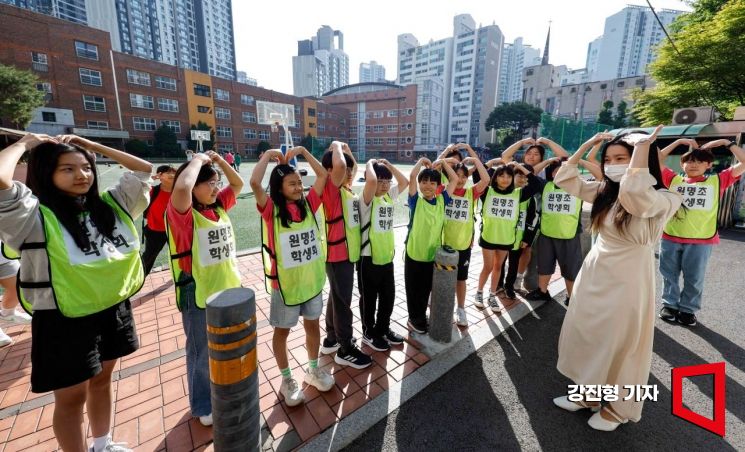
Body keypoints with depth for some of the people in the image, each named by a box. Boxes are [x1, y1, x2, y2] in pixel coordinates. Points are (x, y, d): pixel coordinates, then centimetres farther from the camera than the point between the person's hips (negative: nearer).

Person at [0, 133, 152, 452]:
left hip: (113, 310, 6)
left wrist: (92, 145, 6)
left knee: (102, 380, 24)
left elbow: (143, 169, 7)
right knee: (72, 397, 13)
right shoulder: (35, 216, -14)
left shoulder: (109, 205, 2)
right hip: (65, 321, -5)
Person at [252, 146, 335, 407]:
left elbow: (323, 175, 1)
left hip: (312, 279, 4)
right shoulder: (271, 210, -13)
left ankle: (313, 370, 42)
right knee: (282, 331, 15)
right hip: (285, 282, -4)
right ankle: (287, 380, 36)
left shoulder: (308, 204, -1)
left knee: (313, 326, 19)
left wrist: (302, 151, -2)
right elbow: (254, 183, -30)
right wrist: (268, 155, -16)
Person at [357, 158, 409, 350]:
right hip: (369, 259, -7)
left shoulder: (390, 196, 8)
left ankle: (383, 328, 39)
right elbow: (370, 180, -33)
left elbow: (405, 182, 13)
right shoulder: (367, 199, -14)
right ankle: (369, 332, 30)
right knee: (369, 299, 11)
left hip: (387, 256, 7)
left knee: (388, 296, 18)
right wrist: (370, 163, -14)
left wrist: (388, 165, 7)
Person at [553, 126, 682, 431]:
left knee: (620, 348, 11)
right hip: (594, 275, 6)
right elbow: (564, 179, 5)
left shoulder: (663, 199, -16)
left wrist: (642, 147, -27)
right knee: (586, 340, 17)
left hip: (626, 283, -6)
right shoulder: (605, 192, 3)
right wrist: (587, 145, -1)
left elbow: (634, 195, -39)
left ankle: (617, 407, 35)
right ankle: (587, 394, 38)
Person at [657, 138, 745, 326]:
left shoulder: (717, 181, 6)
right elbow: (656, 160, 5)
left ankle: (688, 309, 26)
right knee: (670, 275, 12)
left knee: (694, 279, 11)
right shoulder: (674, 180, 6)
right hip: (670, 238, 0)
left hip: (700, 240, 0)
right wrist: (678, 142, 5)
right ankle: (669, 304, 27)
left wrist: (726, 143, 5)